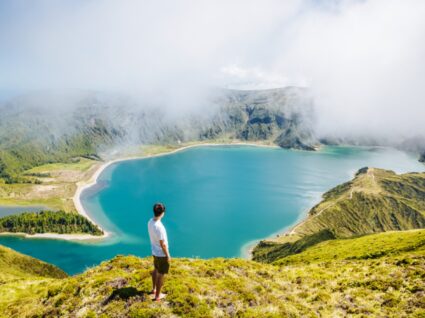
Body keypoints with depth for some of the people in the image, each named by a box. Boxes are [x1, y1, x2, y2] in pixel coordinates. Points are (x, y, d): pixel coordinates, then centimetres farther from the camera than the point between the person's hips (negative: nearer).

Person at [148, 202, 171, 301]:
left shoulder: (150, 222, -7)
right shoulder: (159, 227, -33)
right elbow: (162, 244, -25)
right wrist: (168, 255, -12)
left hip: (154, 252, 8)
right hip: (161, 254, -8)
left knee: (156, 270, 27)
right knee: (160, 274, 9)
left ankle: (154, 289, 47)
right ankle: (157, 295, 25)